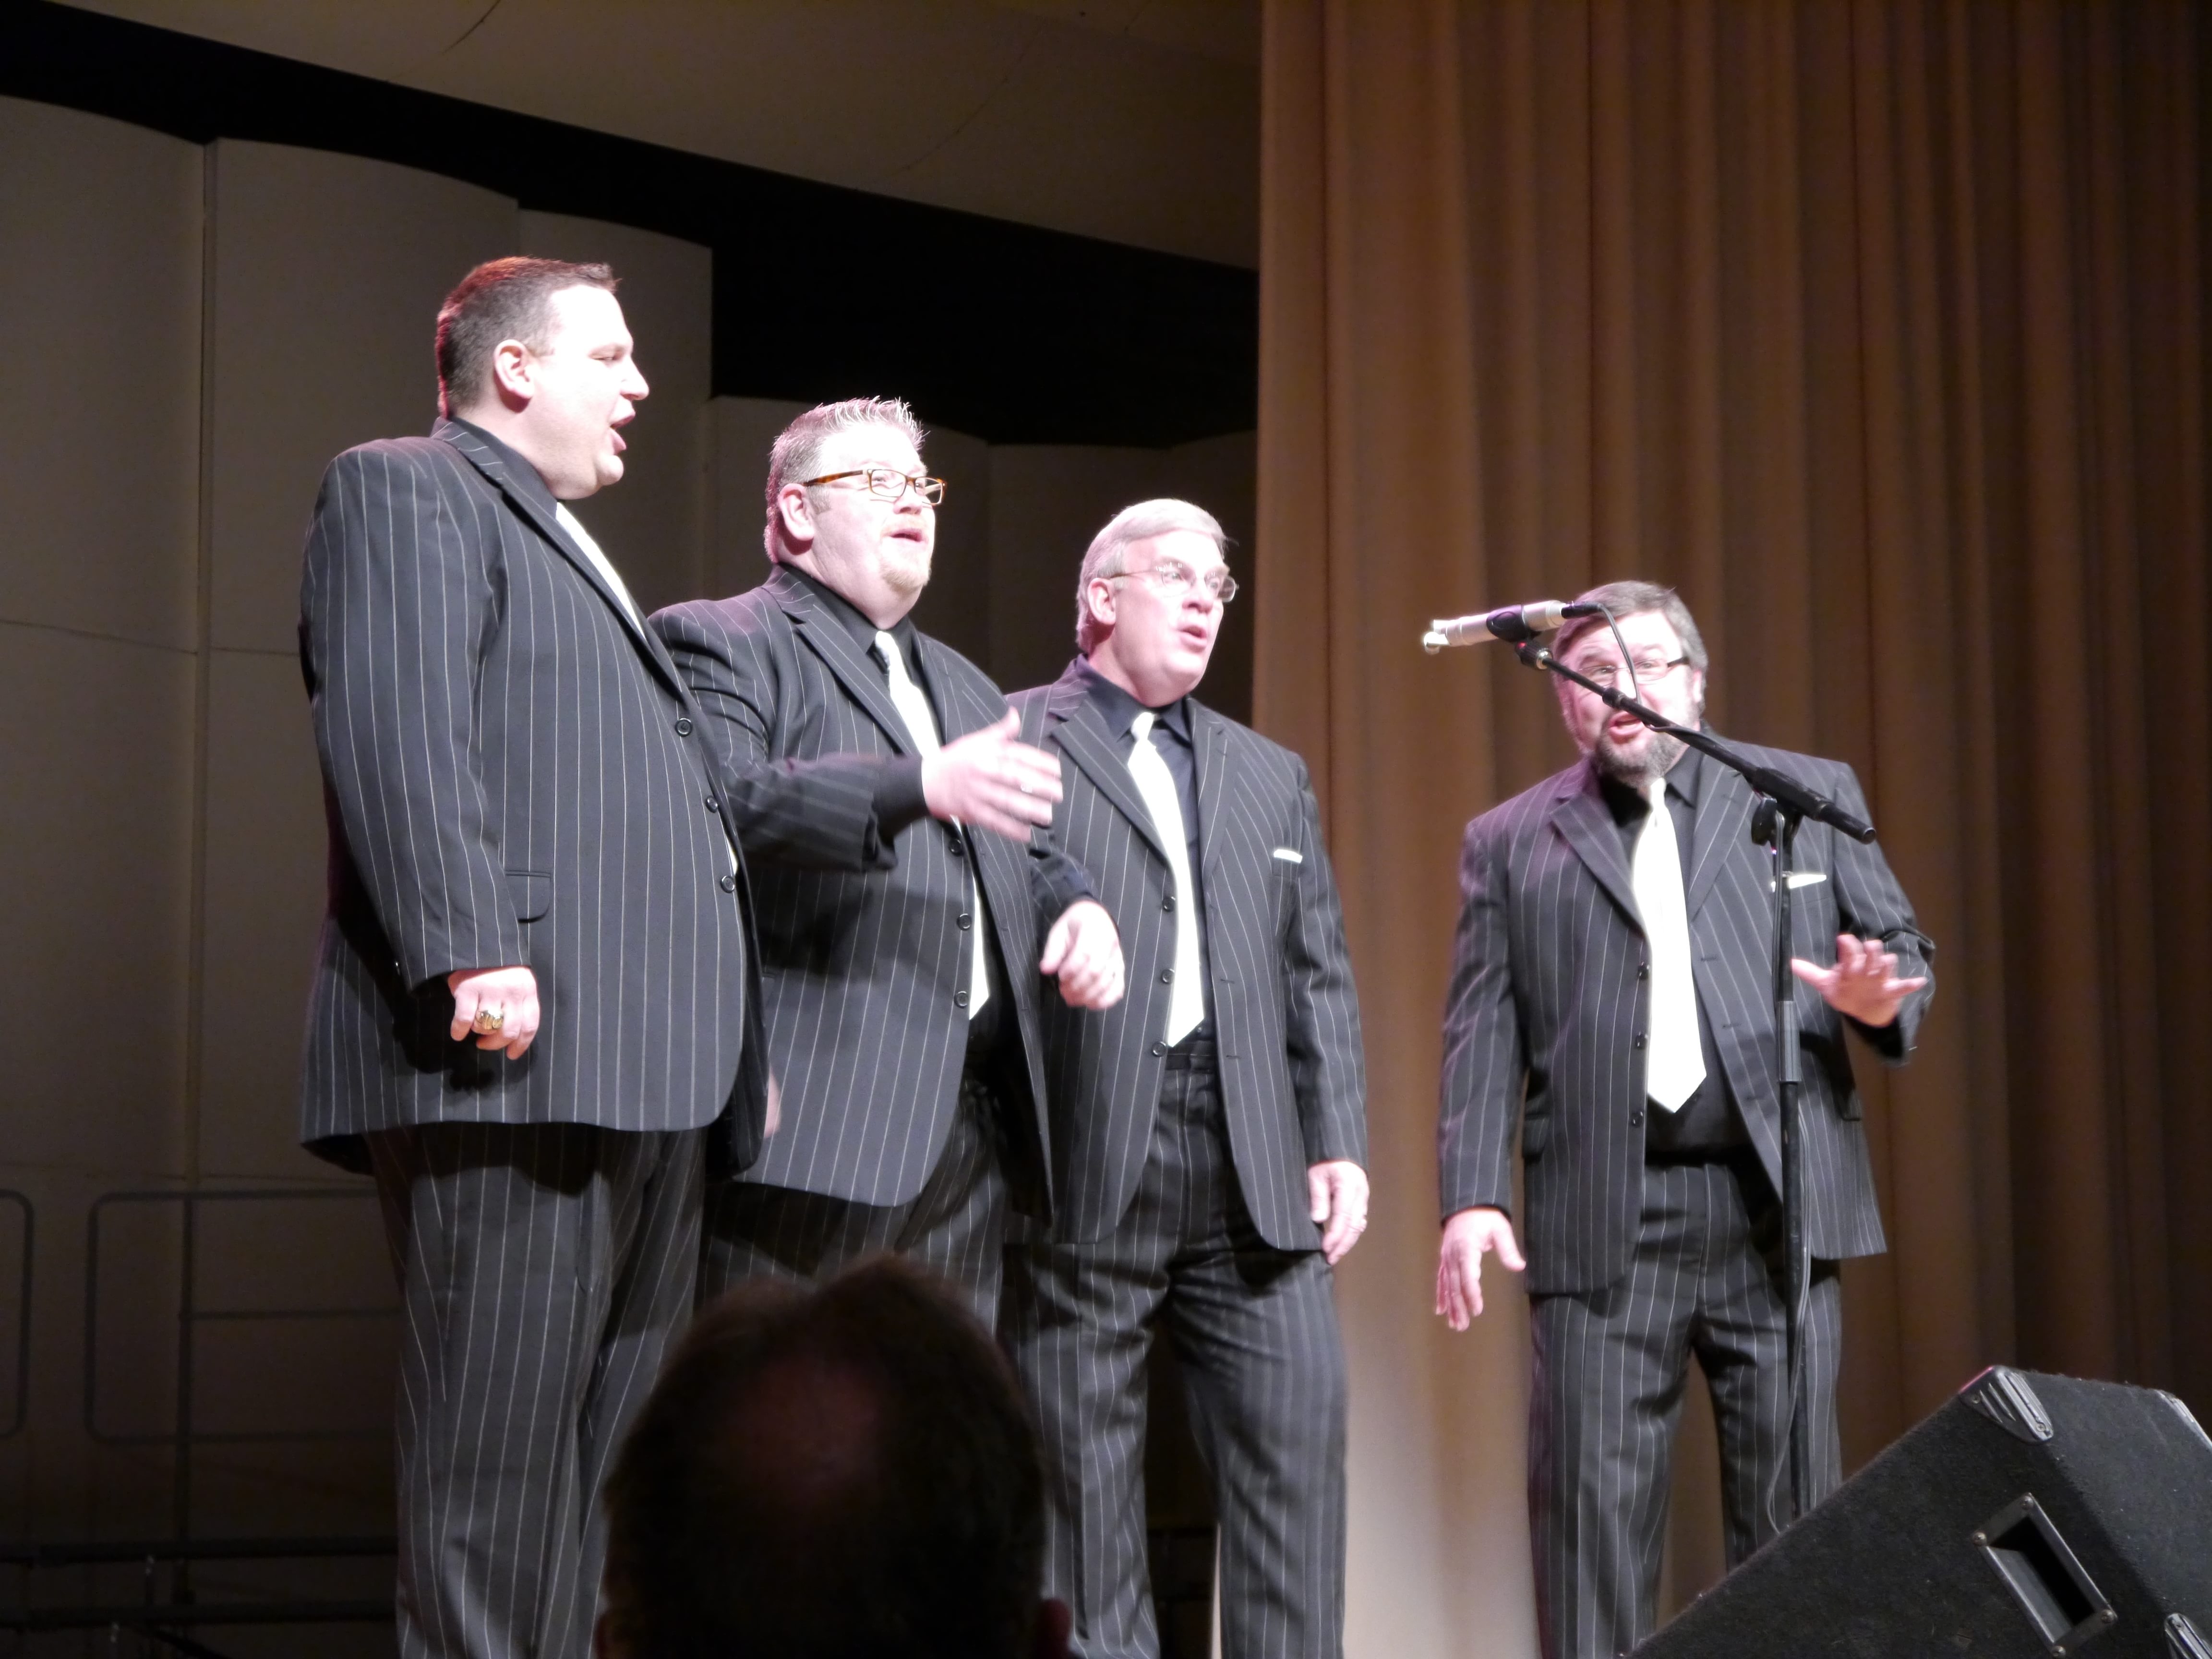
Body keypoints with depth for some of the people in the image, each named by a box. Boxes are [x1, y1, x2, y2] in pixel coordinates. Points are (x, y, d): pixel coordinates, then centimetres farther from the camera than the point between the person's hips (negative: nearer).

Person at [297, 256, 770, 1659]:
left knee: (618, 1452, 9)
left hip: (644, 1073, 10)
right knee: (502, 1457, -8)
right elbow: (397, 738, -14)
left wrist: (733, 1055, 21)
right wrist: (470, 956, -25)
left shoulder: (578, 555, 30)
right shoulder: (406, 492, 1)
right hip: (515, 1058, -10)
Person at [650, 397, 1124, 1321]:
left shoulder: (961, 685, 30)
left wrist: (1077, 909, 8)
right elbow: (718, 804, -15)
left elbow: (1027, 856, 33)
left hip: (972, 1132, 8)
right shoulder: (720, 643, 3)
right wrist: (923, 786, -25)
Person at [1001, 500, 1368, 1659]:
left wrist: (1338, 1143, 8)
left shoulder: (1271, 776, 23)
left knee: (1297, 1442, -1)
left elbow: (1319, 978, 18)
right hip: (1083, 1162, -5)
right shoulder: (1010, 742, 5)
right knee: (1082, 1469, 1)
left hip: (1253, 1169, 5)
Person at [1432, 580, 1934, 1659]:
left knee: (1795, 1503, 2)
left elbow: (1903, 953, 13)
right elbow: (1482, 1035, 5)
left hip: (1776, 1203, 0)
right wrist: (1470, 1196, -6)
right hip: (1604, 1218, 0)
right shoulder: (1511, 842, 12)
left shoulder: (1811, 795, 12)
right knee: (1593, 1501, -1)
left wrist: (1878, 1002, -11)